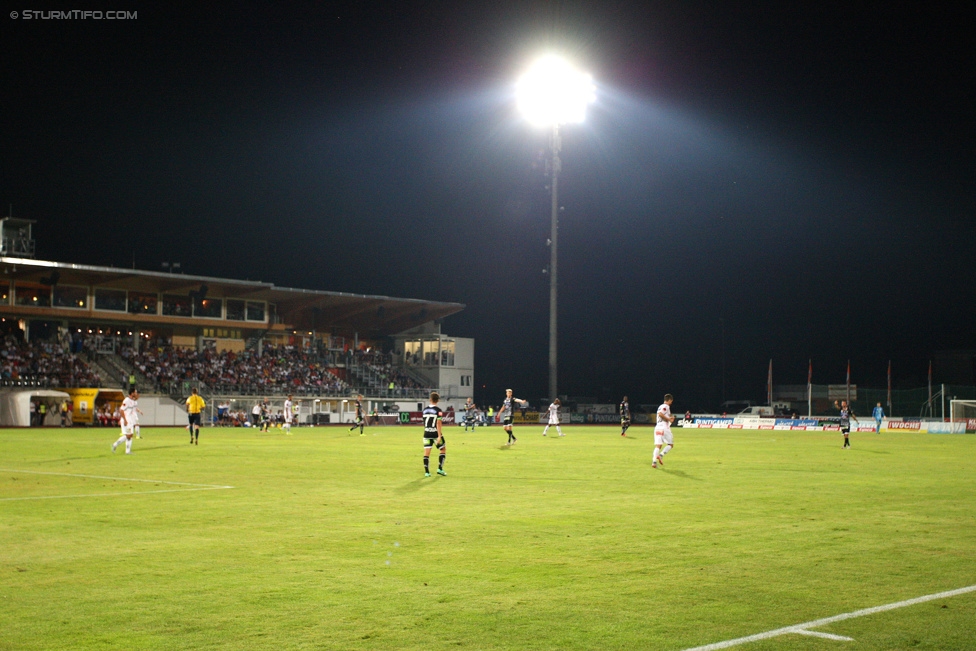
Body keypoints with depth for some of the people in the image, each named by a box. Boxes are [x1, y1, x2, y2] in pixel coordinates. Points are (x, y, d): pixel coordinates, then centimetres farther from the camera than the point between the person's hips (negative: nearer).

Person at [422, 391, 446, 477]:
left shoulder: (425, 409, 6)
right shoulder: (438, 410, -11)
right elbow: (438, 423, -17)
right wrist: (439, 436, -18)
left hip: (427, 433, 4)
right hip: (436, 433, -4)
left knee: (426, 452, 3)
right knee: (443, 450, 12)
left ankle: (426, 471, -1)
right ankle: (440, 468, 4)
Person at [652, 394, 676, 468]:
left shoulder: (661, 406, 21)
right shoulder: (666, 406, -5)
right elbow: (660, 414, -21)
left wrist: (670, 418, 18)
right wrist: (668, 419, -12)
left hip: (657, 428, 7)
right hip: (664, 428, -7)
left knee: (658, 445, 1)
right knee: (670, 444, 6)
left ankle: (654, 462, -13)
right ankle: (661, 455, -13)